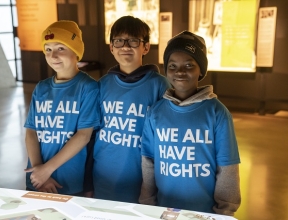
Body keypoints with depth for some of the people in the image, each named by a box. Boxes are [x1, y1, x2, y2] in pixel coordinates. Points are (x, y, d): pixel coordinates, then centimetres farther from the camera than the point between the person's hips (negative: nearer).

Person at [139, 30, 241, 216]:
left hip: (206, 210, -2)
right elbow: (148, 162, 1)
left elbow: (227, 169, -9)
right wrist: (147, 203, 4)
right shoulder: (155, 112, -4)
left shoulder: (217, 112, -12)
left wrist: (224, 211, -6)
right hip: (164, 208, 3)